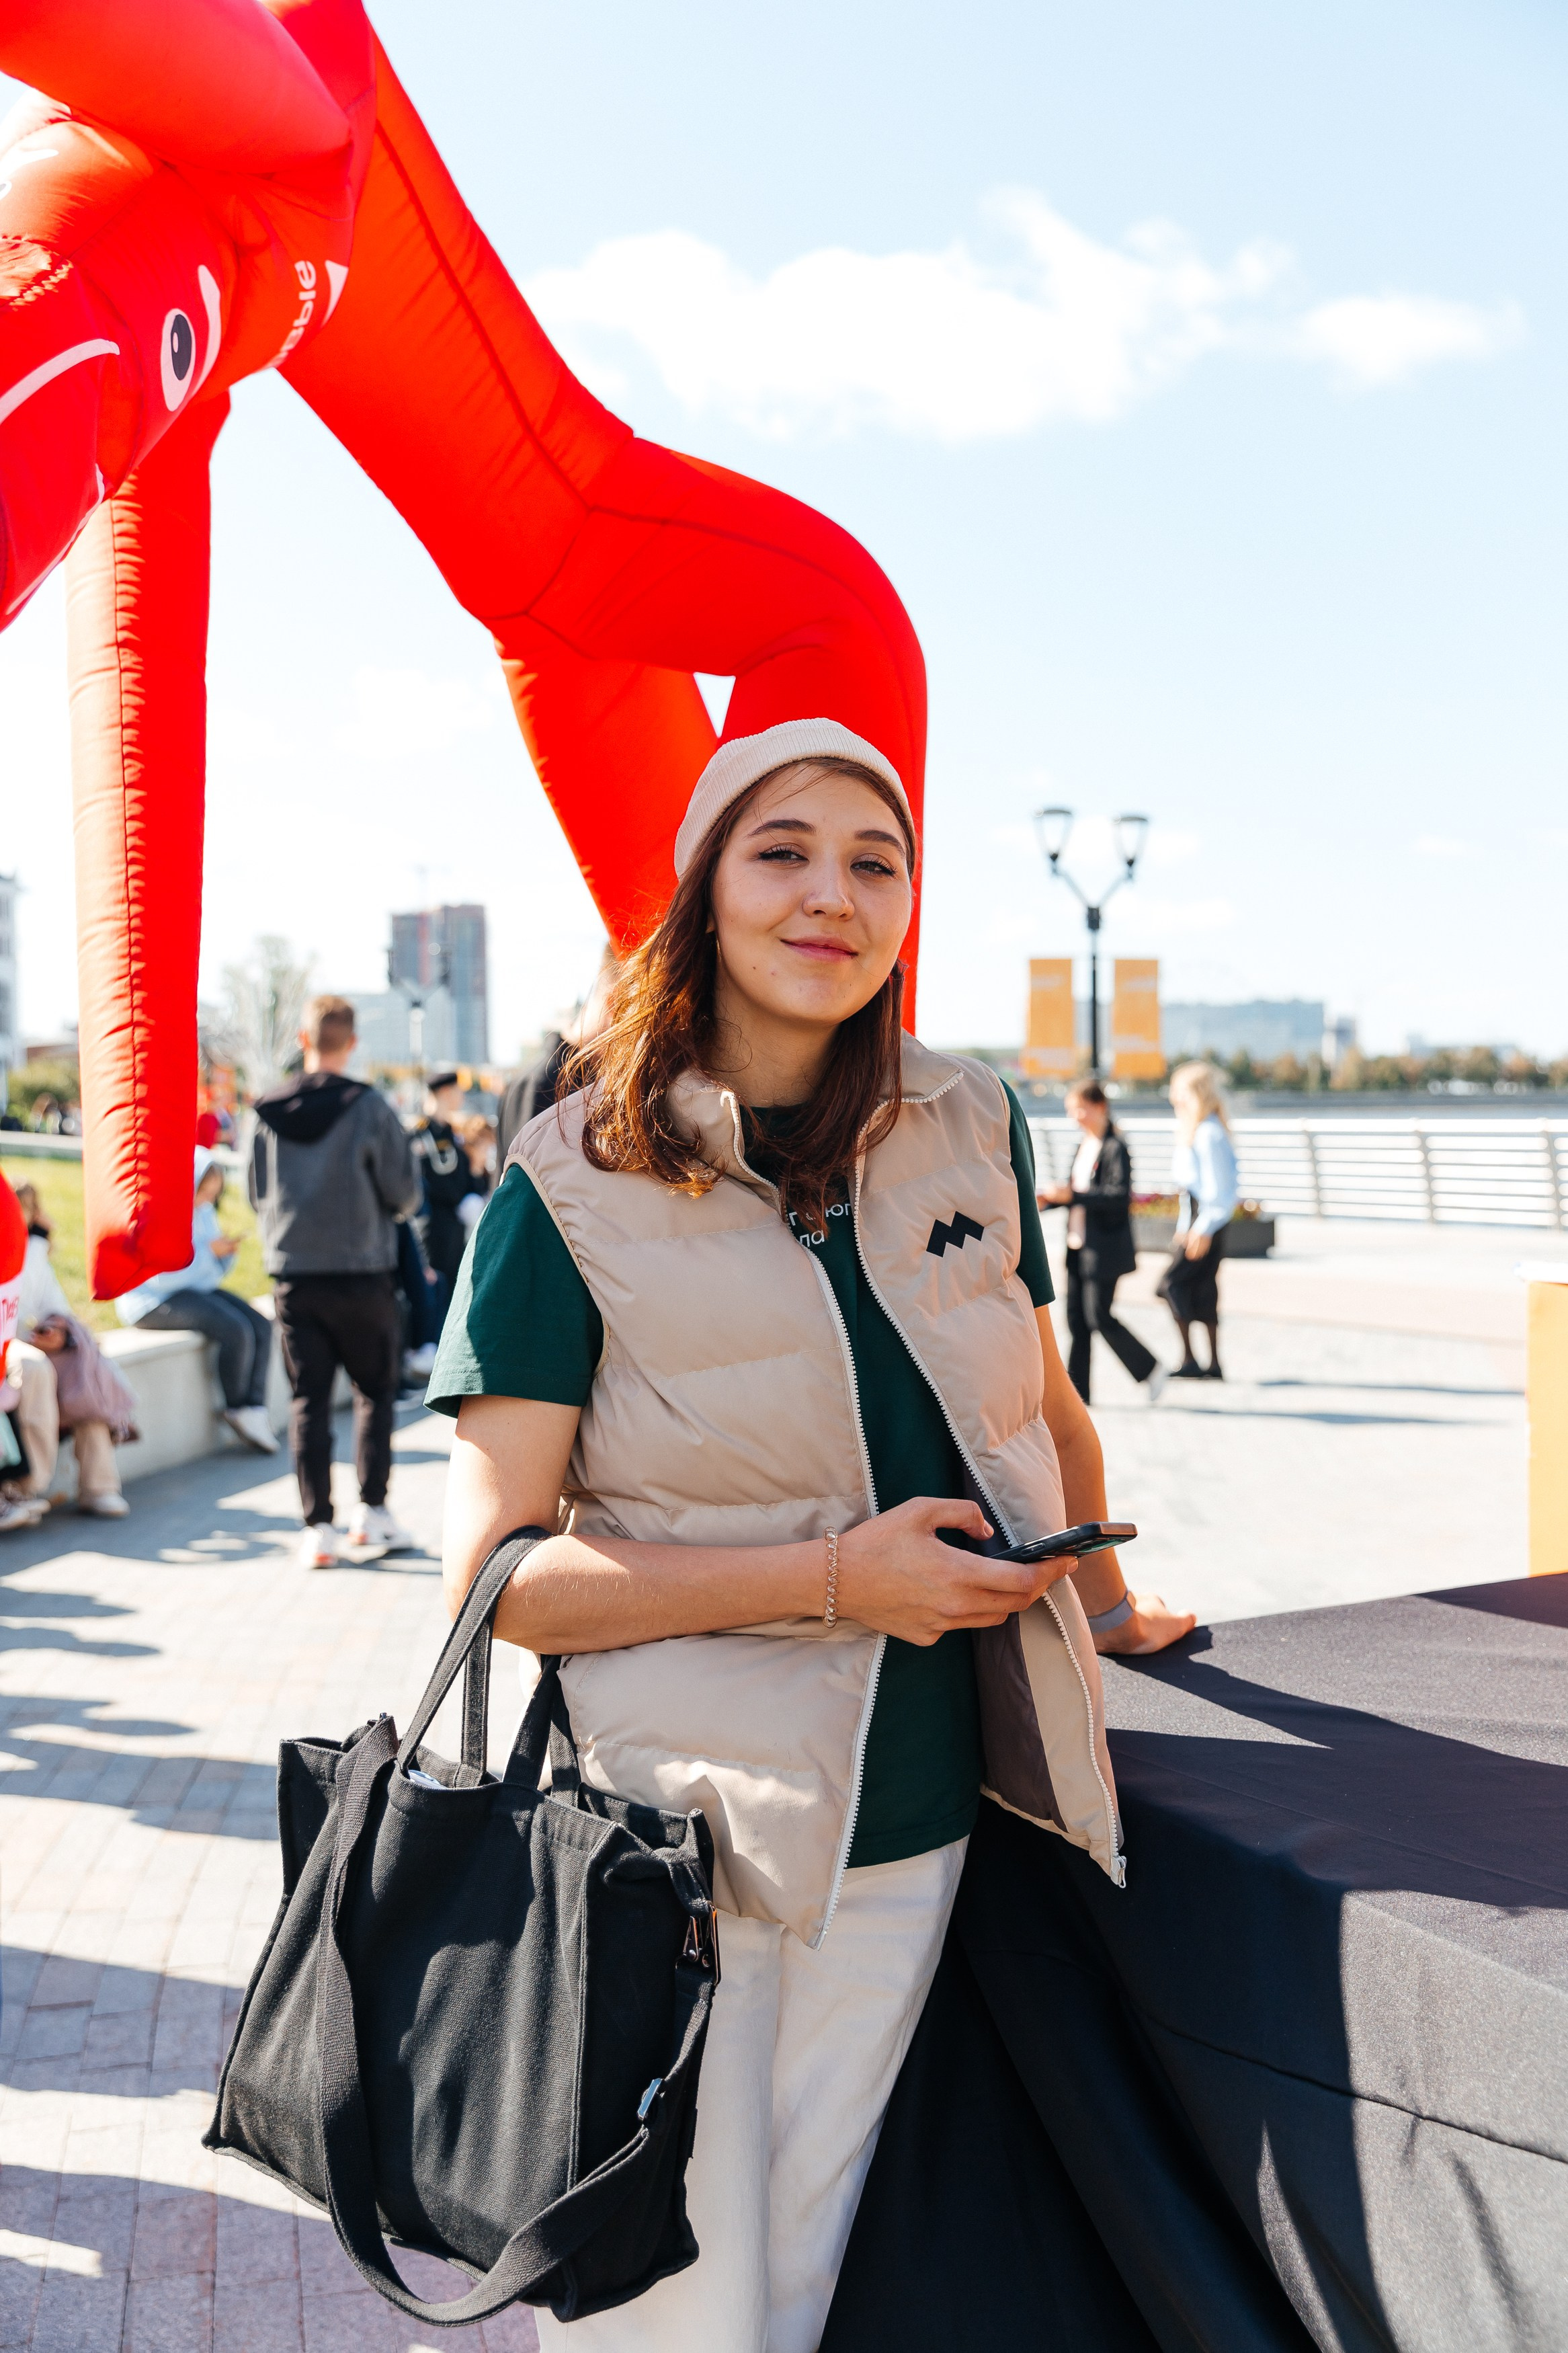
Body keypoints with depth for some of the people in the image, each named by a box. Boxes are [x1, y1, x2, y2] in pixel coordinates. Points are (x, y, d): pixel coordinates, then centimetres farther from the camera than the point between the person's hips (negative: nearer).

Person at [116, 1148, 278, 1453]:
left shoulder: (203, 1212, 9)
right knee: (236, 1331, -26)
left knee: (261, 1326, -13)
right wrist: (209, 1251, -23)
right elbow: (161, 1277, -24)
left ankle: (255, 1408, -16)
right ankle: (236, 1409, -7)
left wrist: (226, 1251, -6)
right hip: (153, 1302, -8)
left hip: (197, 1290, 8)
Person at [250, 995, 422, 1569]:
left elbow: (258, 1194, 11)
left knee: (308, 1400, 6)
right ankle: (371, 1511, 9)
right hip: (361, 1272, -2)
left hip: (293, 1277, 3)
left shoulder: (268, 1112, 0)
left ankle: (317, 1527, 4)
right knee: (376, 1391, 12)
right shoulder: (369, 1108, -10)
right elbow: (405, 1195, -5)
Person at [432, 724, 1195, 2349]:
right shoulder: (575, 1186, -10)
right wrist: (838, 1574, -18)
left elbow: (1049, 1410, 19)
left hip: (910, 1822, 4)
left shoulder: (973, 1134, 2)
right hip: (681, 1819, -3)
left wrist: (1102, 1604, 29)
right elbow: (495, 1569, -13)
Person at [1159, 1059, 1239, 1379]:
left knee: (1172, 1281, -10)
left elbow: (1216, 1187, -19)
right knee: (1203, 1290, 10)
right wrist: (1186, 1226, 20)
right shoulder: (1192, 1129, 15)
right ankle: (1213, 1365, 13)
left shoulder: (1209, 1133, -16)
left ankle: (1189, 1360, -7)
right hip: (1194, 1215, 10)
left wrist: (1203, 1229, -20)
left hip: (1206, 1219, -10)